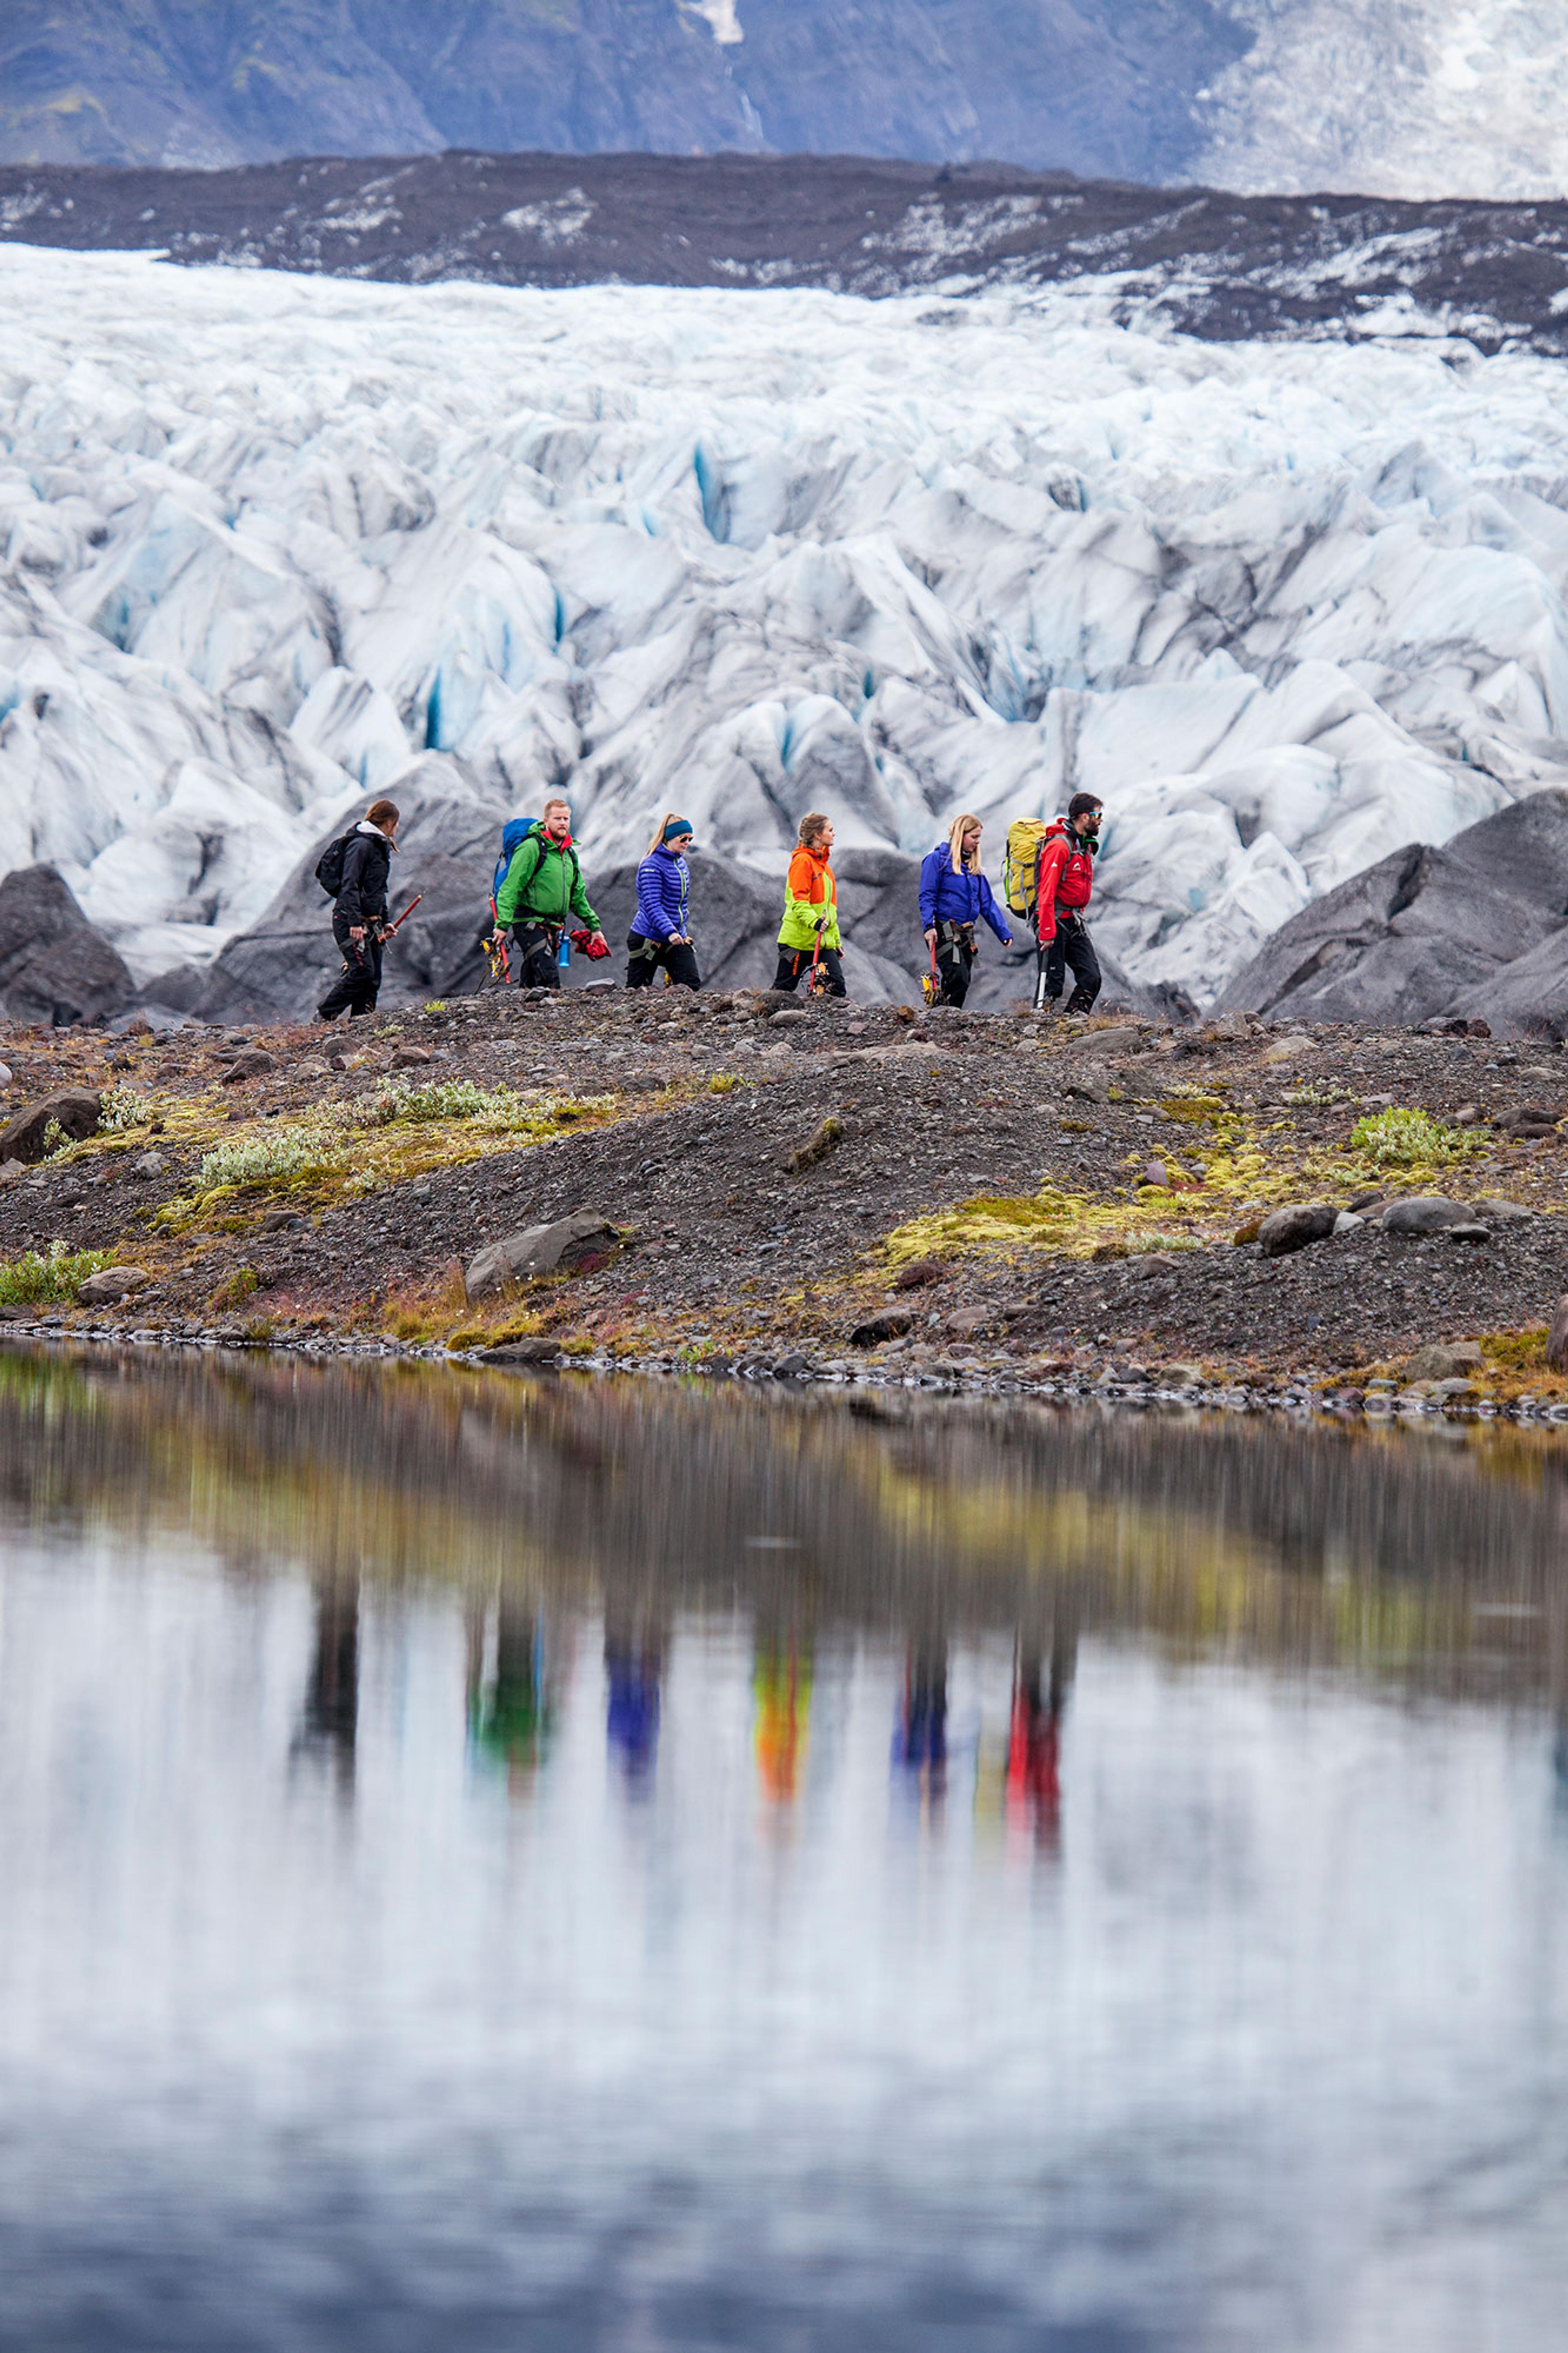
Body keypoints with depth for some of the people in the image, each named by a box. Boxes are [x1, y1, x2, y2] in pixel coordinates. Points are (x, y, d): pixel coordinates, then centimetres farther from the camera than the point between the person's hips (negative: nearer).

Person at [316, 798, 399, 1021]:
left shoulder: (380, 847, 19)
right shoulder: (361, 845, -12)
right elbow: (350, 886, -20)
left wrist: (385, 921, 28)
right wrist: (355, 922, -27)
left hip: (370, 922, 10)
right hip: (350, 920, -10)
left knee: (373, 979, 2)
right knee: (362, 971, -18)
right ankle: (325, 1016, -10)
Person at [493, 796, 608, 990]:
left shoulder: (570, 855, 17)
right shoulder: (531, 848, -9)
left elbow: (578, 896, 26)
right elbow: (511, 888, -14)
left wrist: (594, 926, 24)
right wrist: (503, 924, -22)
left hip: (552, 929, 8)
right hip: (530, 924, -8)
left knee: (529, 985, 7)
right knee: (550, 980, -19)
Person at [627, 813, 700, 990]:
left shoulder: (681, 864, 11)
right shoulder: (652, 865, -14)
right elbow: (652, 905, -23)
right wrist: (670, 932, -33)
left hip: (677, 938, 6)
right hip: (647, 938, -6)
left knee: (692, 984, -13)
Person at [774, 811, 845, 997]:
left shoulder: (823, 864, 19)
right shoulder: (803, 861, -10)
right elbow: (798, 900, -20)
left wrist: (836, 939, 25)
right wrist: (814, 921, -34)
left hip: (823, 942, 8)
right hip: (799, 938, -8)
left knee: (836, 986, -8)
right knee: (783, 990, -2)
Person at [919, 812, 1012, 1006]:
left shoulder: (972, 865, 18)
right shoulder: (939, 859, -3)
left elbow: (987, 903, 18)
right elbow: (927, 897, -8)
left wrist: (1004, 933, 10)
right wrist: (929, 926, -22)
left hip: (966, 934, 8)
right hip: (943, 931, -8)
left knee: (962, 984, 3)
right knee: (958, 979, -21)